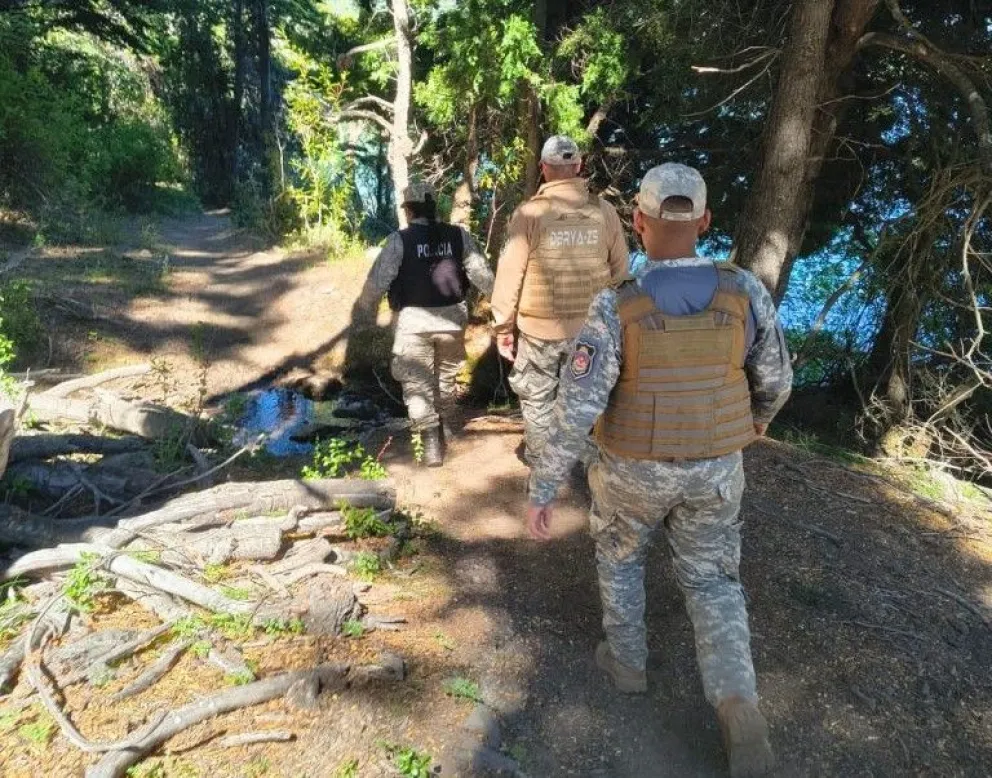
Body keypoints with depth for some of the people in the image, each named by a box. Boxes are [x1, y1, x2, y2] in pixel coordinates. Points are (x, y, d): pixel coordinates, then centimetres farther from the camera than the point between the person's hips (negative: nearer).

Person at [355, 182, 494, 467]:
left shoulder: (400, 240, -10)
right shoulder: (458, 235, -2)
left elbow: (378, 280, -9)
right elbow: (482, 274, 1)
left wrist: (364, 312, 5)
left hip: (414, 319, -3)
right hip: (452, 316, 4)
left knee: (417, 380, 6)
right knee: (447, 373, 24)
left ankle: (431, 443, 0)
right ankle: (448, 423, 42)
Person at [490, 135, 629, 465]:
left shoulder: (530, 213, -10)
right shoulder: (604, 211, -2)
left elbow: (510, 273, -10)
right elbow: (620, 271, 4)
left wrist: (503, 326, -2)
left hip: (539, 327, -2)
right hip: (591, 327, 3)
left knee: (538, 399, 12)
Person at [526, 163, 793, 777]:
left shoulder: (614, 309, -23)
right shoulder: (745, 293, -14)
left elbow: (576, 410, -24)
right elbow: (775, 378, 0)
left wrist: (542, 490, -15)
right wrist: (761, 415, 23)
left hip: (635, 470, -2)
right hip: (713, 469, 2)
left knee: (620, 553, 26)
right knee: (713, 583, 17)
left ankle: (627, 659, 40)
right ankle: (739, 712, 2)